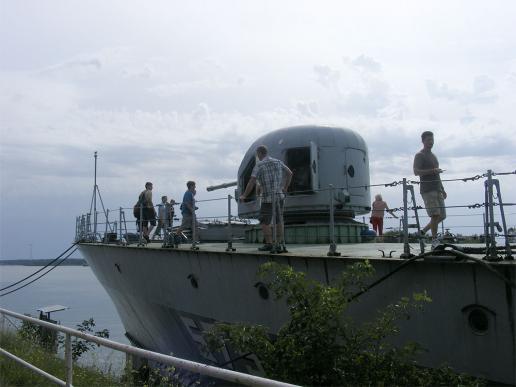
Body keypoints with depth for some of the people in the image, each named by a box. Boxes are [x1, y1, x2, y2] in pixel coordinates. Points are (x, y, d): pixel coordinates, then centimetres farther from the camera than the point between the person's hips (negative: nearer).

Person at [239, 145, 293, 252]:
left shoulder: (259, 165, -8)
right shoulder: (278, 162, 9)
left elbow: (252, 182, -13)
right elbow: (290, 173, 13)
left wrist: (244, 195, -6)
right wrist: (285, 188, 18)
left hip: (267, 199, -6)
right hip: (279, 196, 6)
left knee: (265, 222, 3)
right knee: (278, 220, 15)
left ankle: (269, 244, 0)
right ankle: (280, 243, 17)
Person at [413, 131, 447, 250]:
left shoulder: (433, 156, 25)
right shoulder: (419, 155, -1)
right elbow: (416, 171, -14)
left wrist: (442, 189, 23)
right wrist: (432, 170, -22)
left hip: (437, 189, 8)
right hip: (427, 189, -8)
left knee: (442, 216, 4)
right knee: (435, 214, -15)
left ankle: (423, 231, 17)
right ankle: (434, 241, -10)